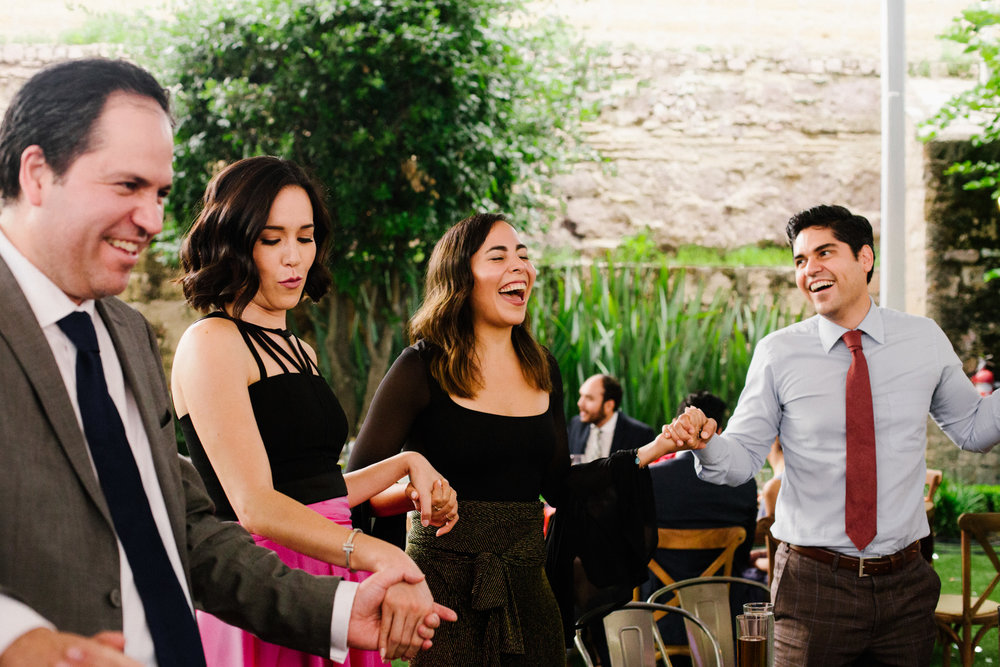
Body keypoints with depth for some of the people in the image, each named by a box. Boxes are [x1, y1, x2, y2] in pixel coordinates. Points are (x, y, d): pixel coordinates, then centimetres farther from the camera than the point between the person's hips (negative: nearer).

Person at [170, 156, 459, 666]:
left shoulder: (298, 350, 18)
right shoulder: (211, 343, -10)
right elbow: (254, 506, -21)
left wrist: (405, 464, 12)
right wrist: (376, 554, -32)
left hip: (331, 582, 8)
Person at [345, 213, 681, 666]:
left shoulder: (542, 369, 10)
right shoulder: (423, 368, -6)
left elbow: (558, 486, 14)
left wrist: (649, 453, 7)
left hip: (527, 589, 5)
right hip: (444, 587, -5)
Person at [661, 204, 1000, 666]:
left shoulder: (925, 341, 3)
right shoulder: (778, 354, -3)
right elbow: (743, 458, -2)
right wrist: (706, 442, -23)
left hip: (904, 588, 2)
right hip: (814, 585, -2)